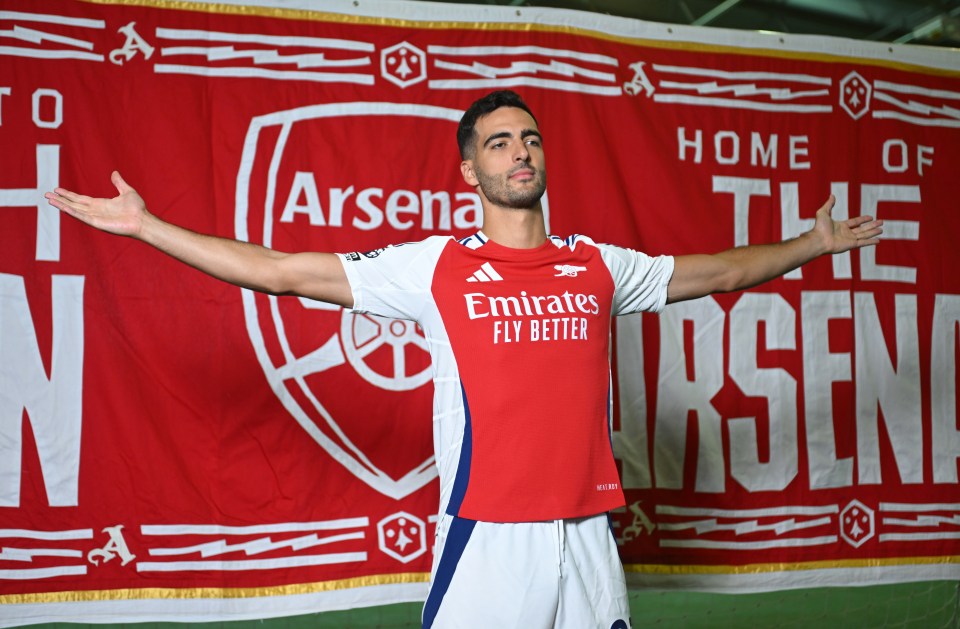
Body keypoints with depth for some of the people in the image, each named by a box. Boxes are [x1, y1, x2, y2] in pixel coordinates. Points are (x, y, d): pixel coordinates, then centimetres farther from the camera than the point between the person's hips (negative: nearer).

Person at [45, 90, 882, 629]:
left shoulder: (600, 266, 10)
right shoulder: (432, 266, 0)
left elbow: (718, 272, 24)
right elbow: (283, 271, 0)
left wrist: (812, 245, 27)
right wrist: (145, 226, -1)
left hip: (587, 530, 3)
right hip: (487, 536, -3)